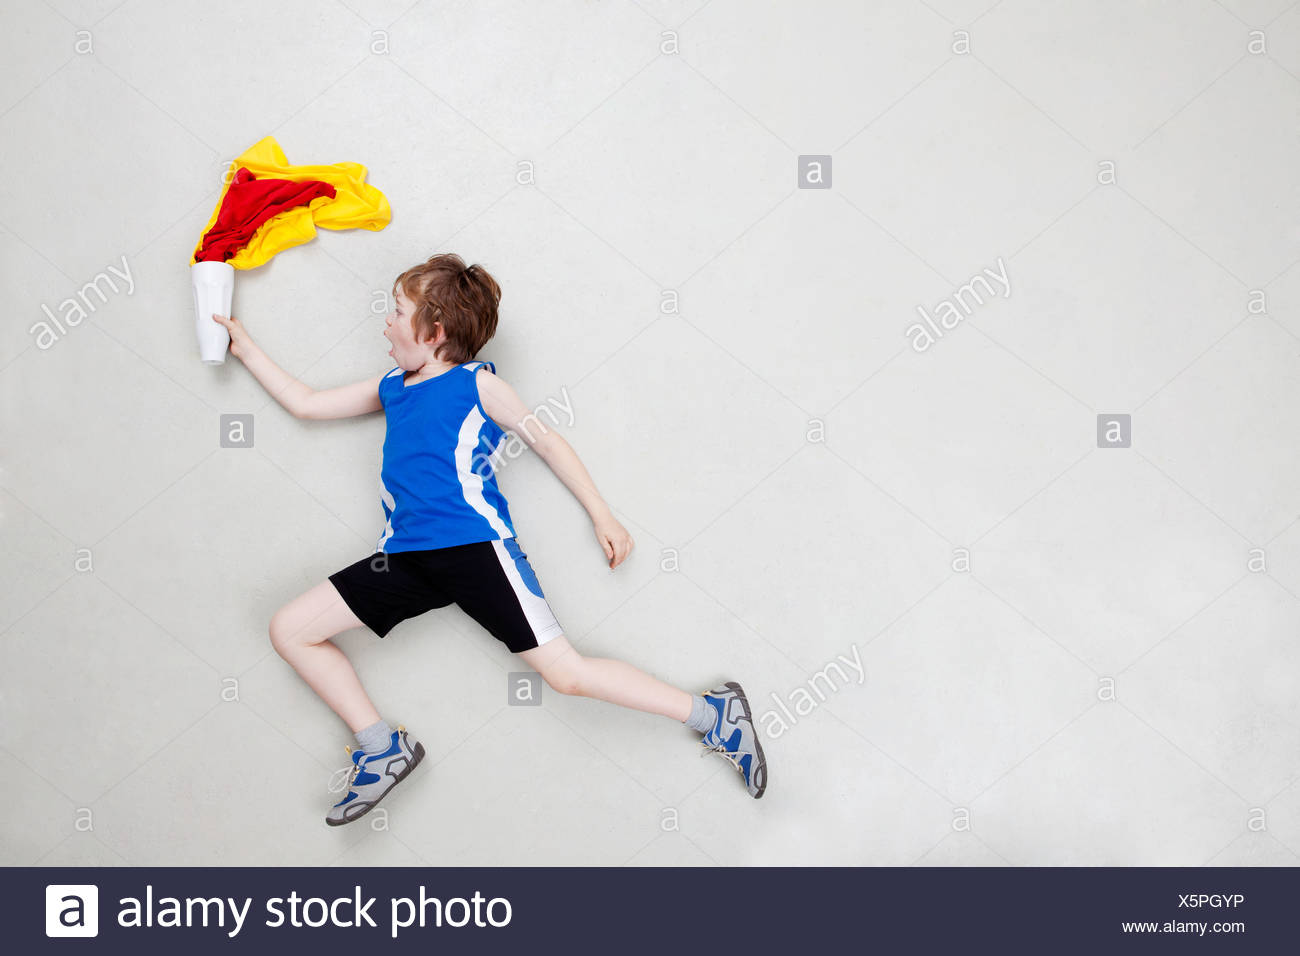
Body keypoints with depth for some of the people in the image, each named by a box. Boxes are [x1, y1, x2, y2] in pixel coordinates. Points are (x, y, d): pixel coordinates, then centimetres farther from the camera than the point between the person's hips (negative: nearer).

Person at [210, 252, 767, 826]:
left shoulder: (476, 382, 6)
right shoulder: (391, 387, 23)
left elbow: (545, 440, 8)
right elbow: (305, 404, 33)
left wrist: (602, 516, 5)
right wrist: (247, 349, 33)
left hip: (477, 547, -6)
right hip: (406, 558, 7)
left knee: (565, 673, -14)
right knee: (288, 630, -2)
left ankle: (712, 716, -1)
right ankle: (383, 748, 3)